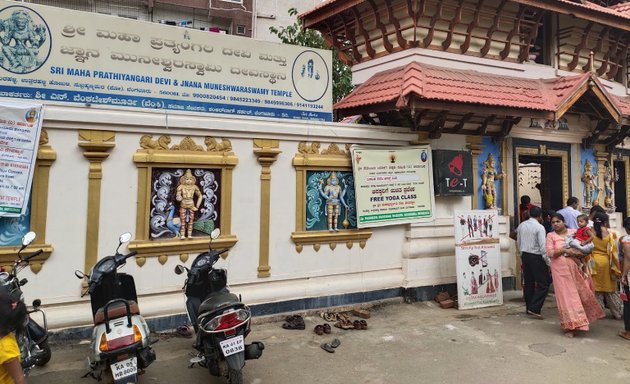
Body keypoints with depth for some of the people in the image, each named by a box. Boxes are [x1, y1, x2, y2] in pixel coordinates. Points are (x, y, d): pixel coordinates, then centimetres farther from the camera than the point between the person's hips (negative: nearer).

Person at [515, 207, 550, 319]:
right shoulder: (539, 227, -13)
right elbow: (542, 246, -17)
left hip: (524, 255, 7)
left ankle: (528, 308, 21)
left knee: (528, 282, 14)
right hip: (536, 257, -7)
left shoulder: (521, 225, 6)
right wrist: (548, 262, -11)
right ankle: (534, 308, -8)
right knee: (543, 283, 0)